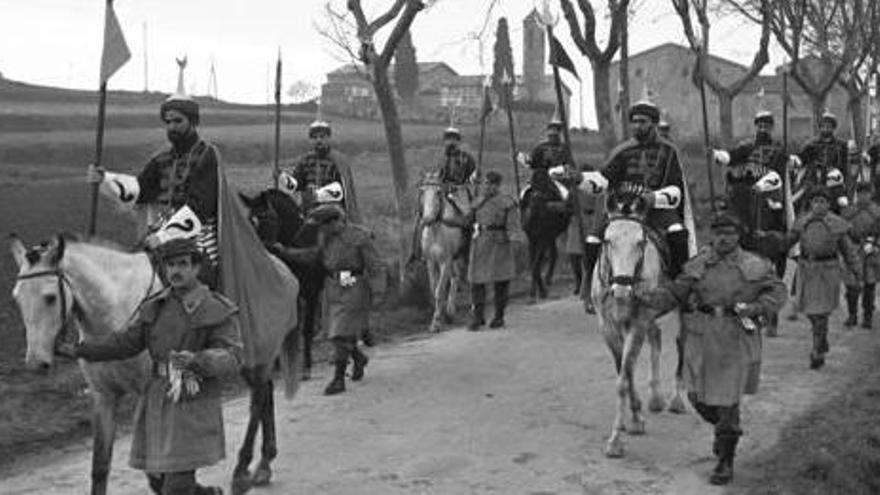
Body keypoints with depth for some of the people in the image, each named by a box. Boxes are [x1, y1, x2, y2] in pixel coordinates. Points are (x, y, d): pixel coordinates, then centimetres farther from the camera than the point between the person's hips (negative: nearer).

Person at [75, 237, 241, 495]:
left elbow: (231, 356, -15)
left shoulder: (217, 310, -8)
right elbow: (126, 342, 14)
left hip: (194, 407, -6)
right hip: (157, 403, 6)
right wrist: (83, 350, 5)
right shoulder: (155, 308, 9)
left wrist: (197, 360, -33)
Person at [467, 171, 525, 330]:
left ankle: (499, 317, 17)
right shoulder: (479, 200, 9)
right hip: (480, 245, 4)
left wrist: (517, 239, -22)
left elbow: (513, 226, -10)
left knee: (501, 282, 4)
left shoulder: (507, 203, -6)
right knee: (476, 280, -1)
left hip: (499, 245, -4)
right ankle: (477, 317, 7)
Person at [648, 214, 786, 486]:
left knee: (727, 400, -3)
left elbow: (777, 291, 6)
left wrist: (754, 307, -12)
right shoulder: (697, 265, 3)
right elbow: (674, 291, 2)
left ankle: (725, 462, 11)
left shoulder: (755, 266, 0)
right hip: (702, 339, 3)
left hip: (736, 339, -3)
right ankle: (725, 428, 43)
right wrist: (647, 299, -17)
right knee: (698, 397, 9)